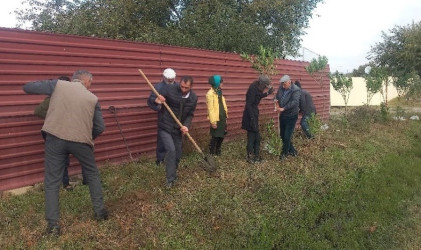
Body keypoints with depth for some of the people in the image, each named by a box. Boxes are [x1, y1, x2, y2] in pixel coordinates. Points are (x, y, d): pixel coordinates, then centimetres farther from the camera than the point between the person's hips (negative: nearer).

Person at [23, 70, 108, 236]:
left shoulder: (58, 85, 7)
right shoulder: (92, 98, 9)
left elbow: (27, 88, 11)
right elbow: (100, 128, 8)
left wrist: (49, 89, 27)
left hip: (55, 138, 0)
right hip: (81, 140, 0)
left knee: (52, 181, 10)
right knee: (92, 175, 21)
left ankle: (52, 224, 10)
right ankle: (100, 212, 28)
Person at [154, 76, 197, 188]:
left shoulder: (193, 98, -4)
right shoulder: (169, 88, -17)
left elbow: (190, 114, 4)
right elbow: (152, 100, -9)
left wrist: (186, 126, -15)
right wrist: (157, 101, -34)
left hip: (177, 129, 5)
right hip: (165, 127, -4)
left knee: (177, 154, 12)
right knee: (171, 150, -18)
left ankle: (173, 175, 36)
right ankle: (170, 179, -4)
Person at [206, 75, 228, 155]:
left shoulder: (219, 92, 15)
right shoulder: (210, 94, -12)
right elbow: (210, 108, -17)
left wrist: (226, 116, 11)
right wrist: (213, 121, -20)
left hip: (222, 118, 8)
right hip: (216, 119, -8)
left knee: (221, 136, 15)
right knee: (215, 137, -1)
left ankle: (218, 152, 29)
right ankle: (211, 154, 11)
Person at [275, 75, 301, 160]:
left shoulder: (296, 90, -17)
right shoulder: (281, 88, 1)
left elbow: (294, 102, -27)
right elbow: (277, 97, 15)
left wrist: (283, 108, -30)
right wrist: (277, 104, -5)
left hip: (291, 116, -7)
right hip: (282, 115, 7)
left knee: (287, 136, -5)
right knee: (282, 135, 14)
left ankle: (284, 153, 14)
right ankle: (292, 151, 32)